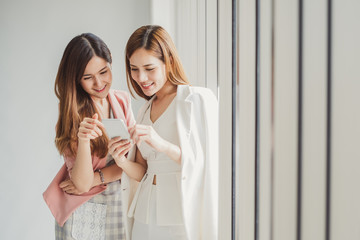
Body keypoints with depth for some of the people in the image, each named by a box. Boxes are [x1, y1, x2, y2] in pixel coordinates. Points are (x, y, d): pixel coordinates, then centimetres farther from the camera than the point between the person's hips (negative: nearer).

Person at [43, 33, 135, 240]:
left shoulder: (122, 100, -1)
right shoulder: (73, 112, -12)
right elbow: (82, 183, -18)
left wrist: (95, 178, -14)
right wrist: (83, 140, -34)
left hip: (118, 204, 3)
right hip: (82, 209, -3)